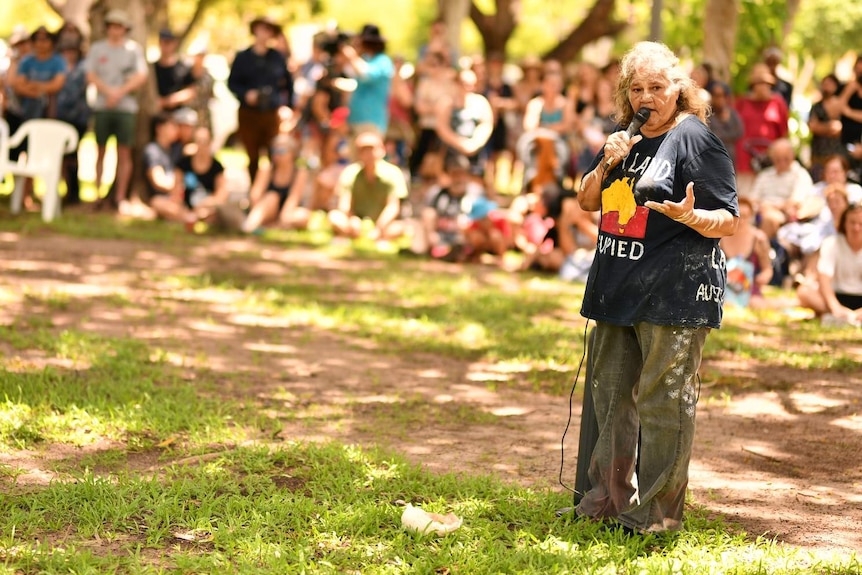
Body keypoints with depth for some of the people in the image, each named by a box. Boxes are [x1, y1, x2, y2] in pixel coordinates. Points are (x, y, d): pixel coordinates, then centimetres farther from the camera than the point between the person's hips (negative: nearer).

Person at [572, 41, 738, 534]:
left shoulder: (695, 139, -9)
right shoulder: (626, 138, 14)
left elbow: (729, 222, -12)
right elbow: (588, 202, 18)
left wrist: (689, 216, -32)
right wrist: (607, 165, -2)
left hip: (676, 291, -8)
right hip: (619, 289, 8)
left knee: (663, 401, -5)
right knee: (611, 393, 14)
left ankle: (659, 512, 3)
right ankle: (610, 497, 26)